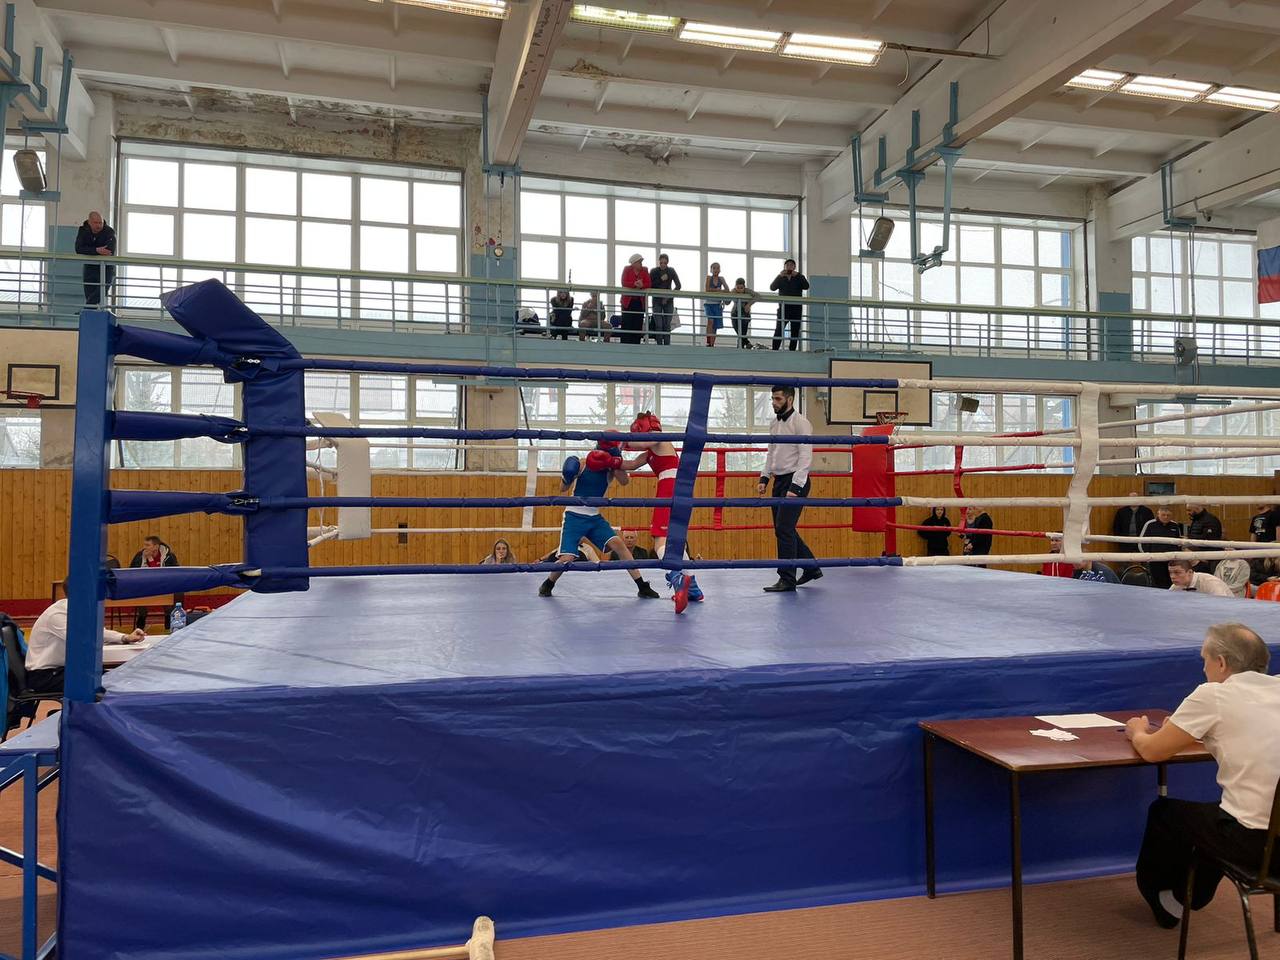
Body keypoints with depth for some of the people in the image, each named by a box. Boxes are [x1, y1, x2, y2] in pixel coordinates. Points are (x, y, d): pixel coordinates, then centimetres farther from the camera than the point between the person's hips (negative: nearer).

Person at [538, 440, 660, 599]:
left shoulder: (611, 469, -1)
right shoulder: (582, 464, -9)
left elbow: (625, 482, -22)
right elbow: (563, 491, -4)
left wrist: (616, 464, -37)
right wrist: (567, 479, -26)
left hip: (594, 517, 3)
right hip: (574, 516, -3)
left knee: (618, 544, -10)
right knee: (566, 559, -13)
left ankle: (642, 587, -3)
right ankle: (547, 585, 17)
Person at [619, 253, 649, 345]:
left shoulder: (645, 270, 7)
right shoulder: (627, 269, 1)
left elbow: (648, 284, -2)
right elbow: (624, 283, -11)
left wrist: (641, 285, -23)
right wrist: (634, 284, -26)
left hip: (640, 302, 2)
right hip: (628, 301, -2)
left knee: (638, 324, -1)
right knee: (626, 324, -4)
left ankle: (636, 343, 2)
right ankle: (624, 343, -2)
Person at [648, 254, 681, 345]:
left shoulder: (671, 271, 1)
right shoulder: (653, 272, -1)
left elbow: (678, 286, -2)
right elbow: (650, 286, -7)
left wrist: (669, 296, -12)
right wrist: (661, 279, -17)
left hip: (668, 301, 1)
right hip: (657, 301, -1)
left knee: (667, 325, -2)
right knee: (658, 325, -9)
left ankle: (667, 346, 1)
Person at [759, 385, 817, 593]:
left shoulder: (800, 423, -12)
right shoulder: (774, 424, 14)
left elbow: (805, 458, -17)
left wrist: (795, 487, -22)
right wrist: (764, 478, 12)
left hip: (795, 481, -9)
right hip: (779, 481, 9)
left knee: (784, 529, -11)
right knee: (782, 529, 12)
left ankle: (787, 579, -3)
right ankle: (811, 568, 26)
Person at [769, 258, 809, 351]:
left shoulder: (799, 277, 10)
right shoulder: (780, 278, 12)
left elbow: (806, 287, -9)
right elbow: (772, 287, -5)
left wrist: (797, 275, -16)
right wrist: (780, 276, -15)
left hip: (796, 308, 1)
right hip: (783, 307, -1)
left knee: (795, 331, 1)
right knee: (778, 330, -10)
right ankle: (774, 350, -12)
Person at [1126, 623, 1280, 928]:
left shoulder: (1213, 695, -11)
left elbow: (1151, 751, -3)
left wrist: (1138, 732, 18)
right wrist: (1183, 728, 27)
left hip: (1255, 839, -6)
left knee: (1164, 812, 20)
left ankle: (1157, 894, 43)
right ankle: (1188, 897, 51)